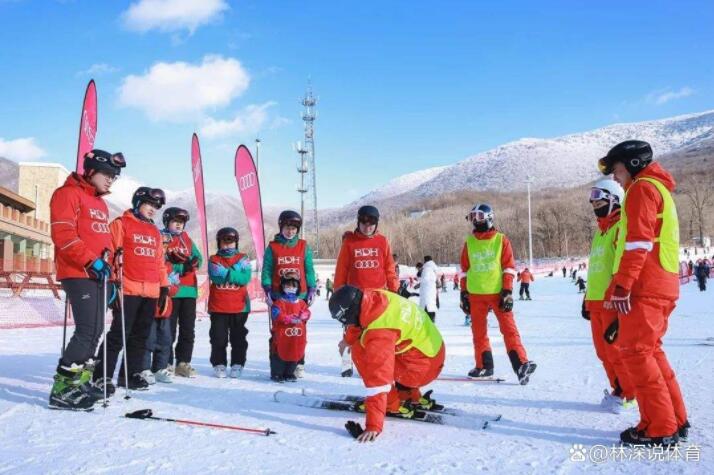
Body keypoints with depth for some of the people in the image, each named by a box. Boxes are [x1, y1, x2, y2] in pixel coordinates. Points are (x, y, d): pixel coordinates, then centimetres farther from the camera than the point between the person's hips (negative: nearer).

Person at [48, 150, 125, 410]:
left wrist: (107, 267, 15)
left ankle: (79, 382, 18)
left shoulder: (100, 203, 22)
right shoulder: (68, 194, -5)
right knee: (87, 330, -16)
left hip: (98, 275, 9)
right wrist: (91, 262, -20)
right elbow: (63, 235, -16)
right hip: (78, 274, -9)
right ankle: (61, 389, -10)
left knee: (95, 331, 9)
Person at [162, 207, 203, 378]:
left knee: (188, 329, 8)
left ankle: (183, 363, 16)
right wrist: (181, 267, -21)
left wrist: (194, 262, -12)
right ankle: (166, 364, 5)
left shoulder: (187, 240, 18)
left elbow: (198, 257, 11)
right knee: (169, 329, -3)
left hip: (189, 289, 6)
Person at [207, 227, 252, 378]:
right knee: (218, 338, 5)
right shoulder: (214, 260, 5)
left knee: (238, 338, 7)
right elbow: (216, 276, -13)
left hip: (239, 306, 0)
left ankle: (237, 365, 16)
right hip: (218, 306, 0)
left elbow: (246, 278, -10)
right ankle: (219, 364, 16)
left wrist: (226, 274, -14)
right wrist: (235, 271, -12)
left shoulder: (242, 259, 6)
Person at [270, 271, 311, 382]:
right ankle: (277, 374, 11)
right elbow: (276, 314, -16)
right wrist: (290, 319, -22)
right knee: (280, 354, -1)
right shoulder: (279, 302, -4)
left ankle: (289, 374, 25)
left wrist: (301, 317, -17)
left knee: (295, 354, 11)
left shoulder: (301, 302, 13)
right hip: (281, 334, -5)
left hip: (297, 335, 5)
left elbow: (306, 312, 5)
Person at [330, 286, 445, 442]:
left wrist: (373, 426, -30)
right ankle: (414, 398, 24)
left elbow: (379, 379, -32)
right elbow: (359, 319, 14)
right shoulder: (374, 296, -9)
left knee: (359, 351, -9)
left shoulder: (379, 332, -31)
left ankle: (394, 405, -1)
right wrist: (348, 339, 28)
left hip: (422, 368, -9)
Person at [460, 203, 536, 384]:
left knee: (509, 328, -3)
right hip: (476, 294, 3)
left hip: (498, 292, -3)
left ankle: (521, 364, -1)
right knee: (478, 330, 1)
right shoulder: (469, 242, 7)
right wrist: (464, 293, 5)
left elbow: (509, 267, 0)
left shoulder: (501, 240, 1)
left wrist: (508, 291, -6)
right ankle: (484, 366, 4)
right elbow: (465, 269, 9)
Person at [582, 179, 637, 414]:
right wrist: (587, 299, 21)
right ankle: (619, 389, 21)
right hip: (596, 301, 9)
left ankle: (630, 395, 7)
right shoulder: (600, 231, 21)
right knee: (604, 351, 11)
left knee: (616, 350, -5)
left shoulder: (622, 226, -7)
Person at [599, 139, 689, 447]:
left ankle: (660, 429, -4)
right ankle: (676, 421, 19)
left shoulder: (642, 187, -6)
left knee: (635, 352, -7)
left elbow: (638, 241, -18)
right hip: (662, 286, 10)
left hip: (644, 287, -10)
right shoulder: (659, 188, 26)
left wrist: (622, 285, -21)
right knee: (650, 352, 15)